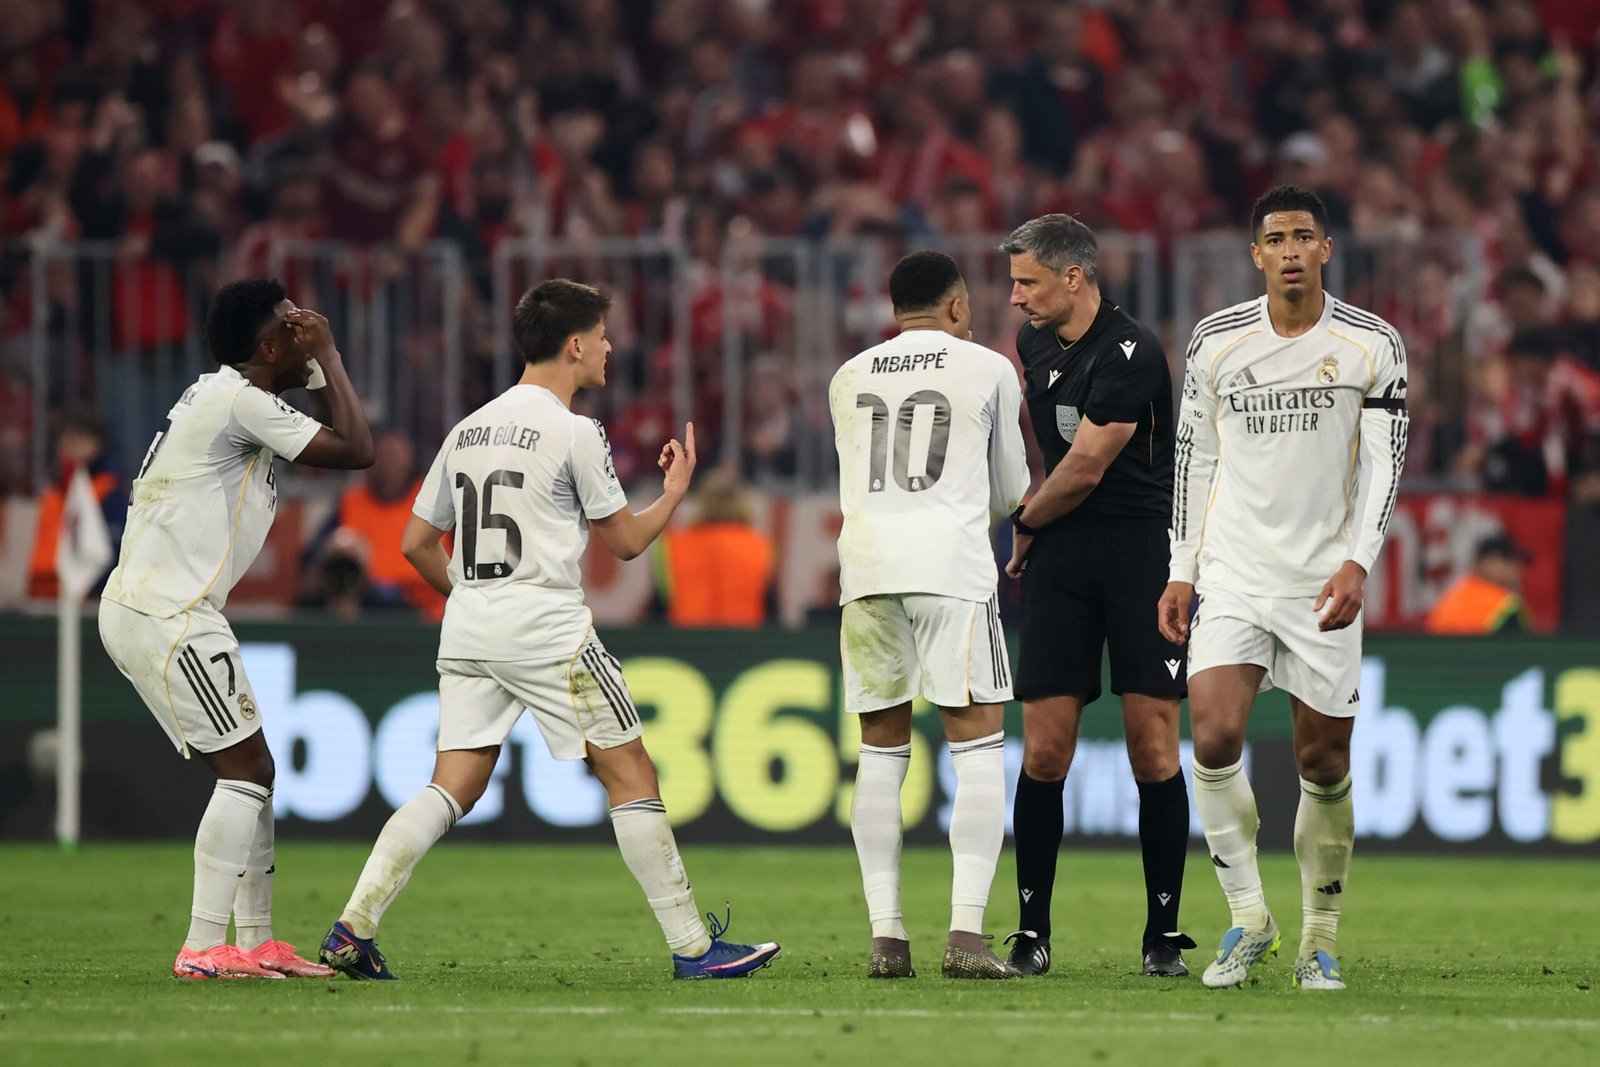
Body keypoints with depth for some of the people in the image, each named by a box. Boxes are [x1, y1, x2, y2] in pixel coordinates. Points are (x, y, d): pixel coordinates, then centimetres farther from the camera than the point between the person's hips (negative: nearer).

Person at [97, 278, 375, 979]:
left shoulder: (220, 396, 18)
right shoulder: (241, 401, -13)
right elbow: (355, 450, -14)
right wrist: (328, 356, -4)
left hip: (141, 607, 10)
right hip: (167, 615, -10)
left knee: (248, 773, 13)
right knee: (246, 771, -10)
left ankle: (257, 941, 16)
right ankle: (204, 948, -14)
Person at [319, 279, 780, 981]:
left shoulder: (469, 430, 14)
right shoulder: (574, 433, -7)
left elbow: (416, 543, 16)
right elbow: (626, 540, 2)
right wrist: (674, 491, 20)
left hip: (467, 631, 7)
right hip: (547, 627, -7)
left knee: (452, 788, 6)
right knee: (631, 777, 1)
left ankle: (353, 930, -8)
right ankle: (692, 947, 1)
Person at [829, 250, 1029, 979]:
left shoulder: (849, 378, 18)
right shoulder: (989, 371, 8)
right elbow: (1009, 494, 15)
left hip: (865, 562, 4)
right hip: (952, 564, -3)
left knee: (881, 749, 10)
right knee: (978, 743, -1)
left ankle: (885, 936, 4)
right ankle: (966, 933, -12)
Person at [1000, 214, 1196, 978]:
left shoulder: (1131, 355, -13)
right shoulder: (1035, 342, 11)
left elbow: (1084, 468, -11)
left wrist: (1027, 525, 4)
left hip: (1143, 549, -6)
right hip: (1063, 554, 6)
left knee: (1153, 749, -6)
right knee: (1043, 752, -2)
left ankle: (1163, 933, 2)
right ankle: (1031, 932, 5)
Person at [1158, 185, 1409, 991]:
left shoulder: (1373, 345, -1)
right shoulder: (1216, 342, 3)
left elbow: (1385, 463, -3)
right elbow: (1195, 459, 10)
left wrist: (1357, 562, -17)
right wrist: (1181, 573, 7)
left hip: (1322, 584, -1)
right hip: (1232, 575, 1)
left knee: (1324, 764, 3)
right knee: (1214, 737, -17)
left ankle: (1320, 939, 18)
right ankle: (1248, 917, -2)